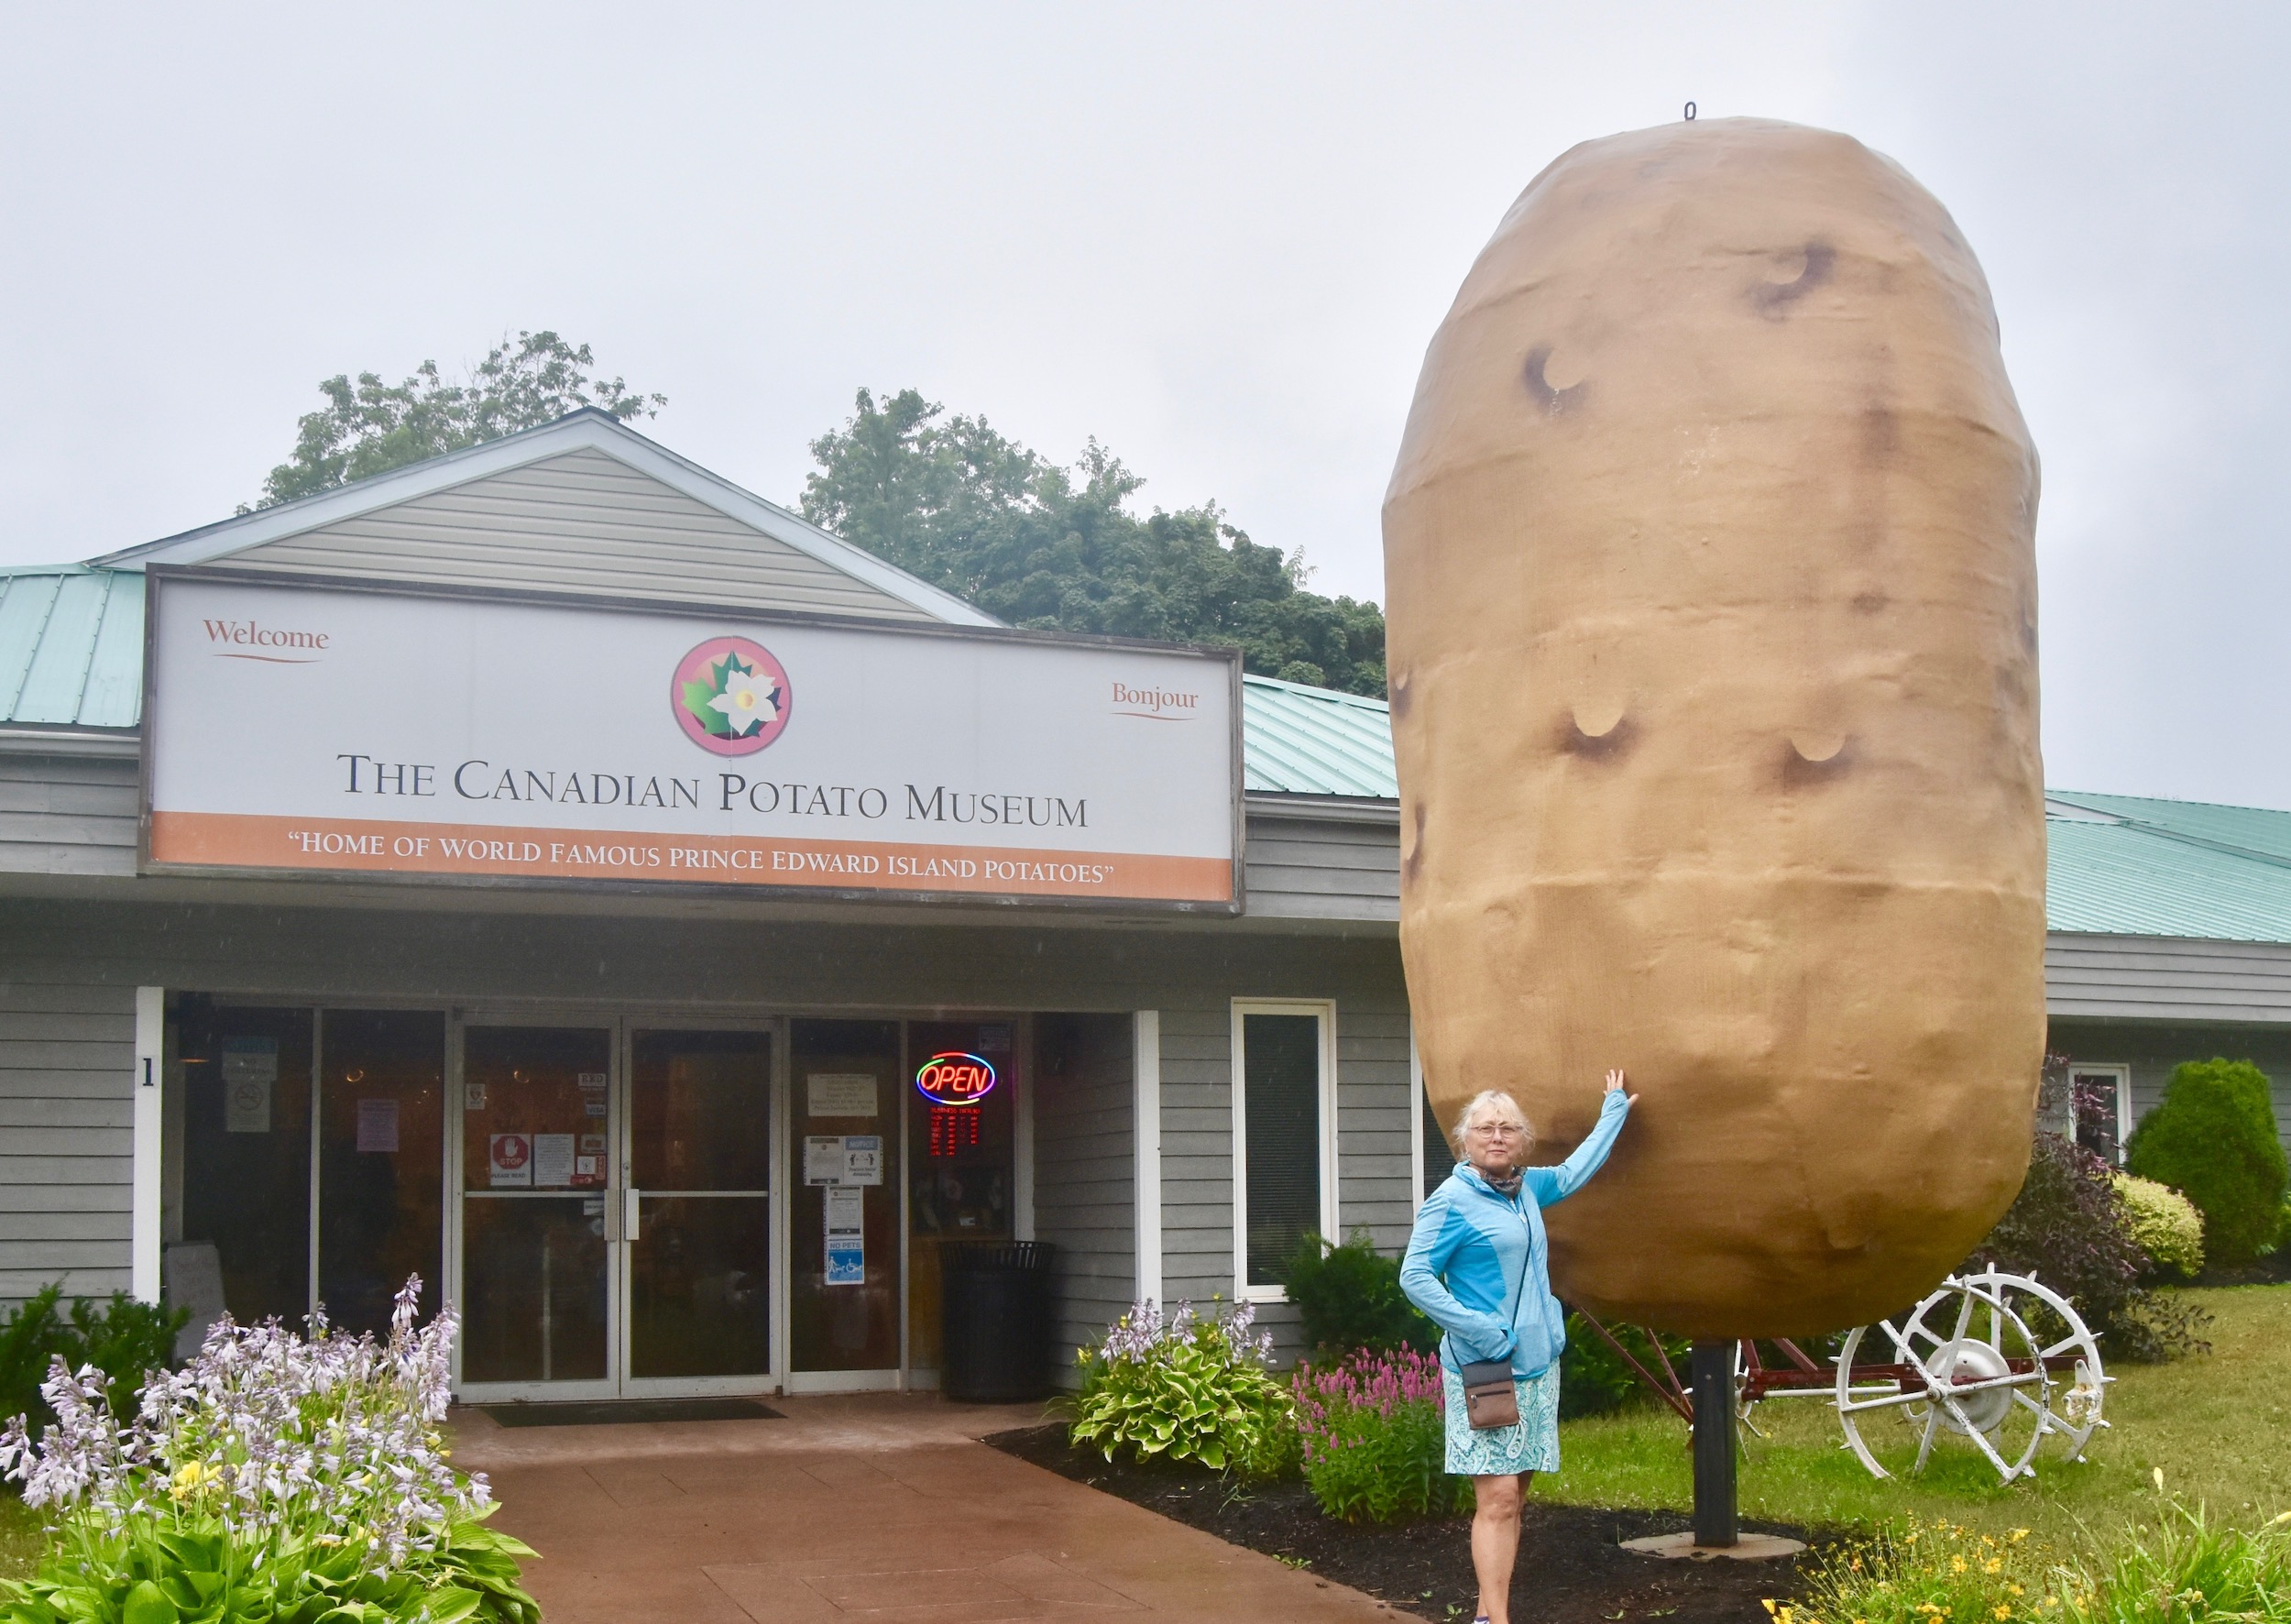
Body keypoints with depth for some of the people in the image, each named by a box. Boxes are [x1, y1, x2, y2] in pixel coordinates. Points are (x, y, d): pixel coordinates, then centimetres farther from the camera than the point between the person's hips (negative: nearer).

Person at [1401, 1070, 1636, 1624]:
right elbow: (1415, 1276, -13)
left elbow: (1573, 1172, 31)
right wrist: (1478, 1330, -18)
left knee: (1510, 1495, 8)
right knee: (1497, 1499, -12)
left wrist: (1615, 1110, 38)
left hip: (1536, 1366, 7)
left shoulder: (1527, 1188, 11)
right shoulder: (1453, 1200, -10)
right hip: (1483, 1369, -7)